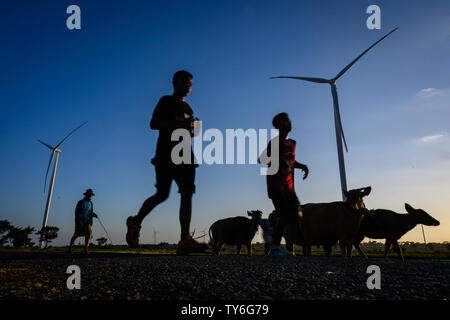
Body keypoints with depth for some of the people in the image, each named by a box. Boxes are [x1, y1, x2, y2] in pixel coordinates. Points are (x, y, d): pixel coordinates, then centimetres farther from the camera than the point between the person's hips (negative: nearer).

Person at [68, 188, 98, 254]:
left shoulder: (91, 203, 12)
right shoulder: (80, 202, -3)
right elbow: (77, 212, -9)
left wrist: (94, 215, 0)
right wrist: (79, 220, -21)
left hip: (88, 222, 3)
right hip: (80, 222, -3)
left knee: (88, 233, -16)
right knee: (76, 235, 4)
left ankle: (85, 248, -12)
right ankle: (70, 247, 26)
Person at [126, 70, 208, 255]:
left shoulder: (187, 108, 26)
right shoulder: (166, 101, 5)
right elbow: (153, 124, -7)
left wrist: (192, 130, 8)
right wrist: (179, 124, -17)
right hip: (166, 153, -6)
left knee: (187, 193, -10)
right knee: (162, 194, -6)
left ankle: (184, 241, -16)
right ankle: (135, 222, 19)